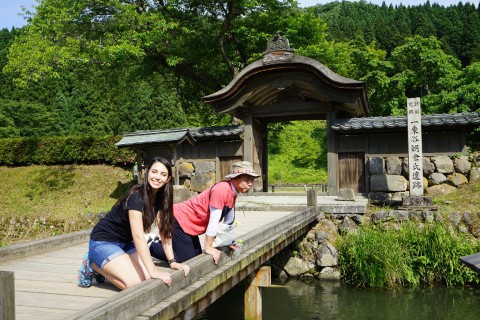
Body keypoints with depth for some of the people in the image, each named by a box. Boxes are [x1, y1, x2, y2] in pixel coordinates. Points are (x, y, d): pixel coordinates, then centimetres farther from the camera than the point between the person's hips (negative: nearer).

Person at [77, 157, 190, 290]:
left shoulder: (160, 198, -3)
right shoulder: (136, 196, -27)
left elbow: (164, 231, -1)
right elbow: (138, 235, -35)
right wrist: (153, 271, -39)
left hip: (125, 242, 8)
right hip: (104, 242, -8)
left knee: (148, 279, -10)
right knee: (135, 284, -21)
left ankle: (103, 266, 12)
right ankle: (93, 265, 2)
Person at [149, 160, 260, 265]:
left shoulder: (232, 191, 4)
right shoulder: (222, 190, -27)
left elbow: (229, 220, 15)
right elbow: (214, 220, -25)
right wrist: (208, 247, -18)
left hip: (188, 223, 10)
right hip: (178, 220, -10)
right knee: (186, 259, -13)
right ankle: (150, 246, 3)